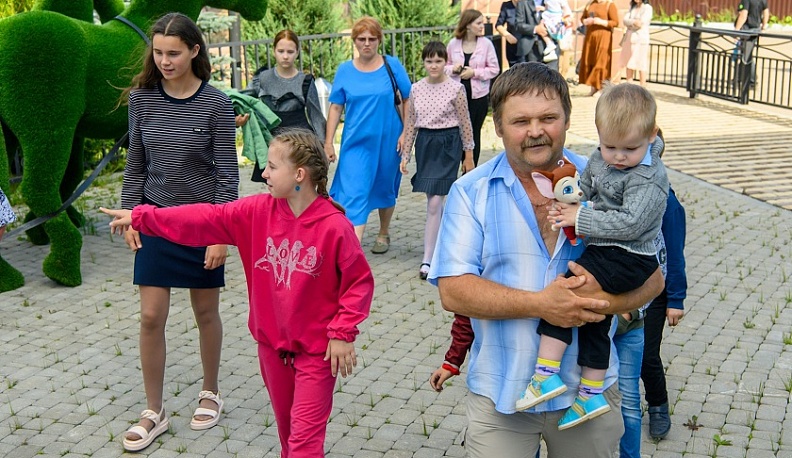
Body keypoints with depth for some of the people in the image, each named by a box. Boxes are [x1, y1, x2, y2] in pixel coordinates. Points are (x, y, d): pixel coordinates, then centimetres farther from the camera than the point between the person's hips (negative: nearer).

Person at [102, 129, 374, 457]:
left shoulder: (335, 226, -20)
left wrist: (343, 333, -16)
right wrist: (141, 218, -9)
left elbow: (360, 281, -13)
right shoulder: (258, 211, -5)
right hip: (272, 343, 6)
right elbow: (205, 219, -6)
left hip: (316, 350, -5)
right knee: (286, 428, 21)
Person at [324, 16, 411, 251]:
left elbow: (407, 101, 1)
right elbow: (335, 108, 4)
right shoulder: (345, 70, 1)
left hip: (388, 141, 0)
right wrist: (328, 142, 0)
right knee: (354, 195, -10)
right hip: (356, 142, 0)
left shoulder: (392, 65, -2)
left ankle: (384, 234, 39)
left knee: (385, 189, 16)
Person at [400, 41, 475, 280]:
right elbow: (410, 124, 10)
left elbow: (465, 123, -1)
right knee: (434, 201, 8)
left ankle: (428, 258, -6)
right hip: (425, 144, 4)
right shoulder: (417, 88, 5)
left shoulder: (455, 88, -6)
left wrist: (468, 155, 0)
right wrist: (405, 154, 7)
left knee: (434, 202, -10)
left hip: (448, 145, -4)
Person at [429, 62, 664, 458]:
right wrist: (539, 304, -22)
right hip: (500, 392, -1)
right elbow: (452, 291, -12)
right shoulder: (471, 192, -3)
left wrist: (607, 299, -21)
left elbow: (651, 278, 1)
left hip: (588, 388, 2)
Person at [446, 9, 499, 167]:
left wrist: (475, 72, -14)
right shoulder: (453, 43, 0)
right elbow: (445, 66, 10)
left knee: (474, 133, 8)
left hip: (478, 95, -1)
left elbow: (494, 69, -2)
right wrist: (453, 69, -12)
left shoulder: (486, 43, -5)